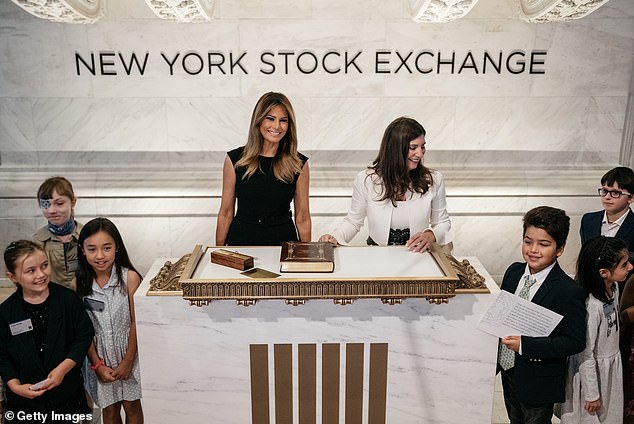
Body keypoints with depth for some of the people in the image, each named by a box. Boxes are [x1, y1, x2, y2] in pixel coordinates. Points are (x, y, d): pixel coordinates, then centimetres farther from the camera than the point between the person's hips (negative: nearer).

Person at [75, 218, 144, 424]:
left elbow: (136, 323, -12)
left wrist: (128, 361, -10)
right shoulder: (79, 283, -8)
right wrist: (97, 364, -6)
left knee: (132, 407, 14)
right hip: (99, 357, 2)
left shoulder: (129, 277, -17)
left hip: (128, 354, -2)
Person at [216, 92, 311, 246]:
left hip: (284, 241, 0)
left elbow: (303, 219, 4)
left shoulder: (299, 164, 0)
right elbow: (225, 214, 4)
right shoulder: (234, 159, 0)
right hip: (241, 239, 0)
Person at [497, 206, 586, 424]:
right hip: (509, 372, 6)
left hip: (538, 383, -6)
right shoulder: (514, 271, -5)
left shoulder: (569, 292, -25)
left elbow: (575, 342, -24)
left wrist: (525, 345, -30)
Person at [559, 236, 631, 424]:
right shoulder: (590, 306, -34)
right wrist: (591, 395, -16)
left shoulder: (613, 287, -9)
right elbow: (585, 355, -25)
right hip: (592, 370, -8)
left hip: (612, 365, 8)